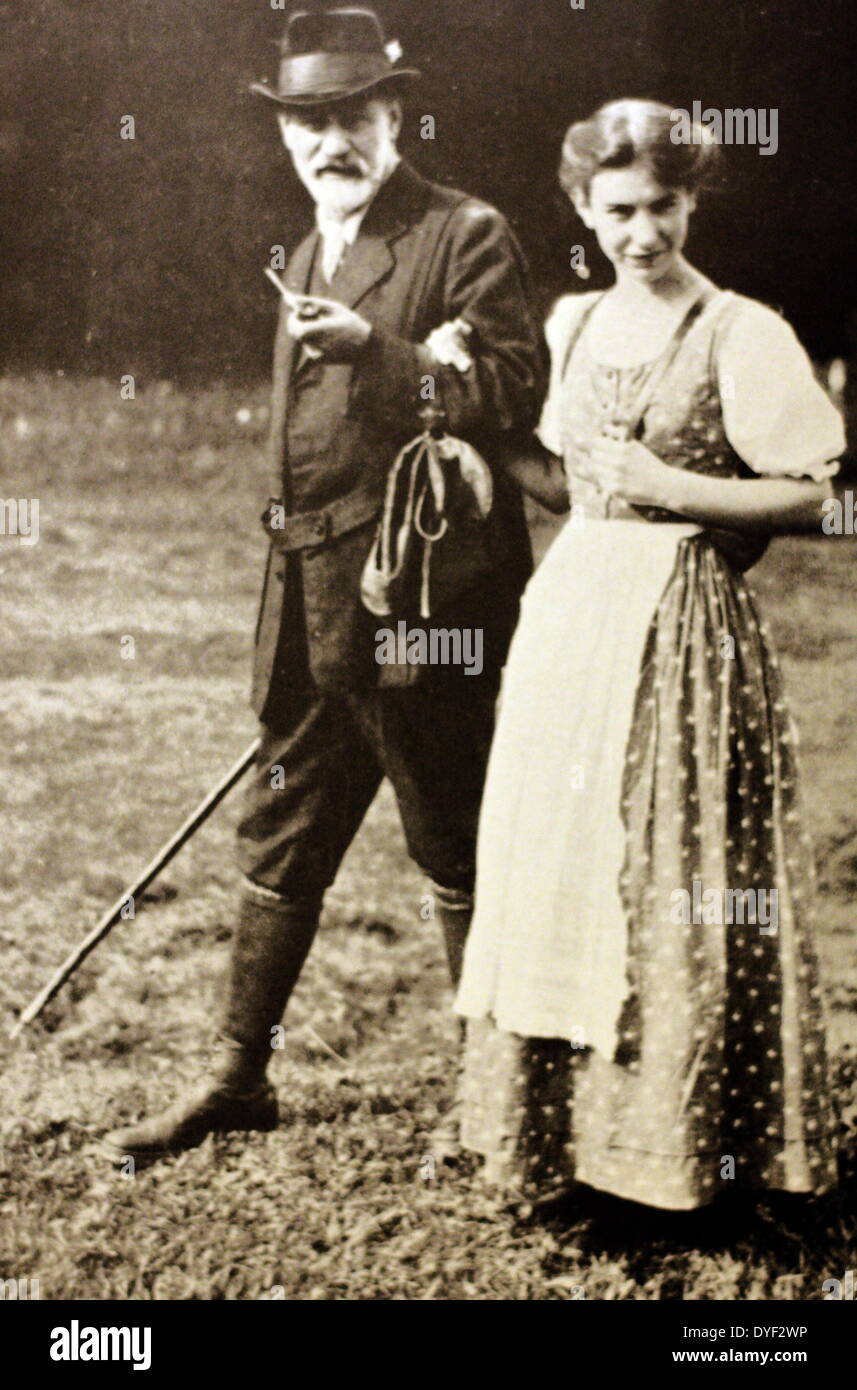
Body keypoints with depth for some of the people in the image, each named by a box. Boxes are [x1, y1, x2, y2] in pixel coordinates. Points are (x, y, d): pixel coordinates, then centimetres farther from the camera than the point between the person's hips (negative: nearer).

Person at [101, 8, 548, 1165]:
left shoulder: (465, 234, -6)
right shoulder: (308, 254, 19)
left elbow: (518, 394, -16)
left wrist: (379, 348, -27)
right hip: (311, 604, 8)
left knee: (459, 853, 3)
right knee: (280, 842, 13)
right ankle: (239, 1078, 25)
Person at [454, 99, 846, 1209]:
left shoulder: (740, 333, -6)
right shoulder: (570, 326, 12)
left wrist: (669, 489, -15)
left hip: (684, 626, -6)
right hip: (567, 617, 6)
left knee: (673, 881, -2)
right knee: (552, 866, 8)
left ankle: (680, 1142, 12)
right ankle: (561, 1127, 22)